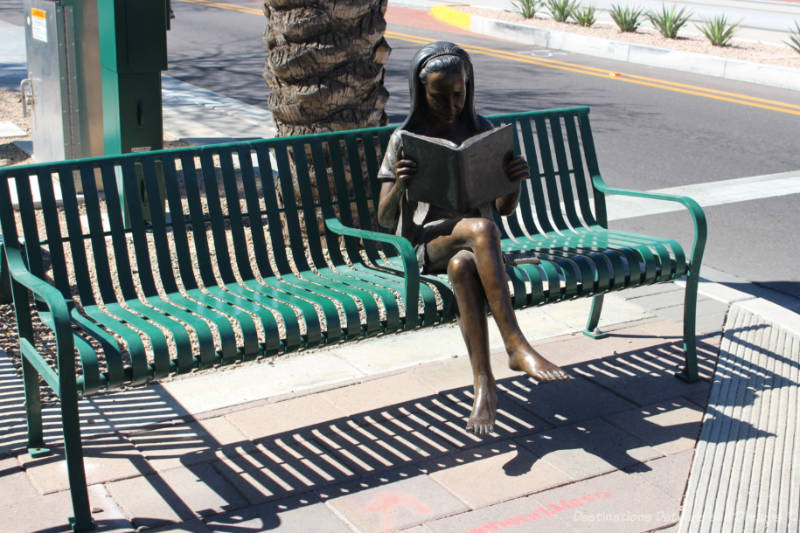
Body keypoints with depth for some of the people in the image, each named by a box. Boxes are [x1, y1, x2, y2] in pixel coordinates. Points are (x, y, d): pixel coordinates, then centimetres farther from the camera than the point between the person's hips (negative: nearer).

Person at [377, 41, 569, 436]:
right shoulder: (404, 139, 5)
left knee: (463, 265, -38)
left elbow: (505, 209, 12)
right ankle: (516, 345, -38)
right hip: (425, 243, -2)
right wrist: (399, 185, -22)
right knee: (480, 228, -36)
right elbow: (385, 220, 0)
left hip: (469, 245, 2)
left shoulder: (482, 131, 11)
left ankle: (483, 381, -37)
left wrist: (516, 179, -11)